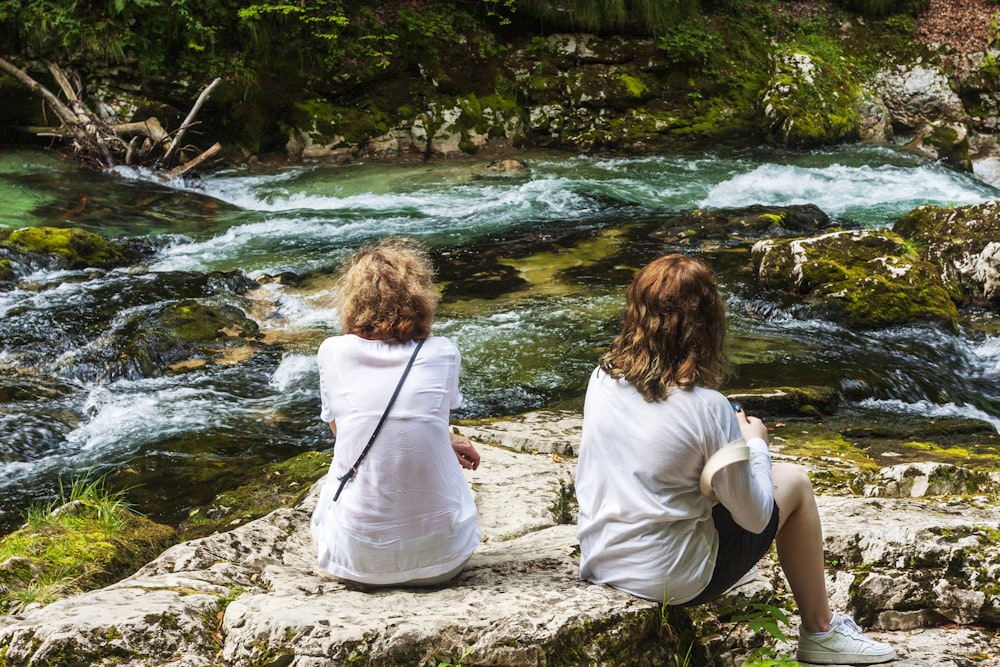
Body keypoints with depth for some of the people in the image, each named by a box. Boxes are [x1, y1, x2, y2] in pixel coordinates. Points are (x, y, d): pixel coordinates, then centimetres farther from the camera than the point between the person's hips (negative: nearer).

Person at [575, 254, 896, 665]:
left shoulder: (602, 379, -5)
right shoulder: (706, 407, -21)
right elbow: (755, 519, -10)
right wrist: (755, 443, 6)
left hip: (595, 566, 6)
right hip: (670, 581, -6)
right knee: (794, 482, 13)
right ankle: (820, 633, 27)